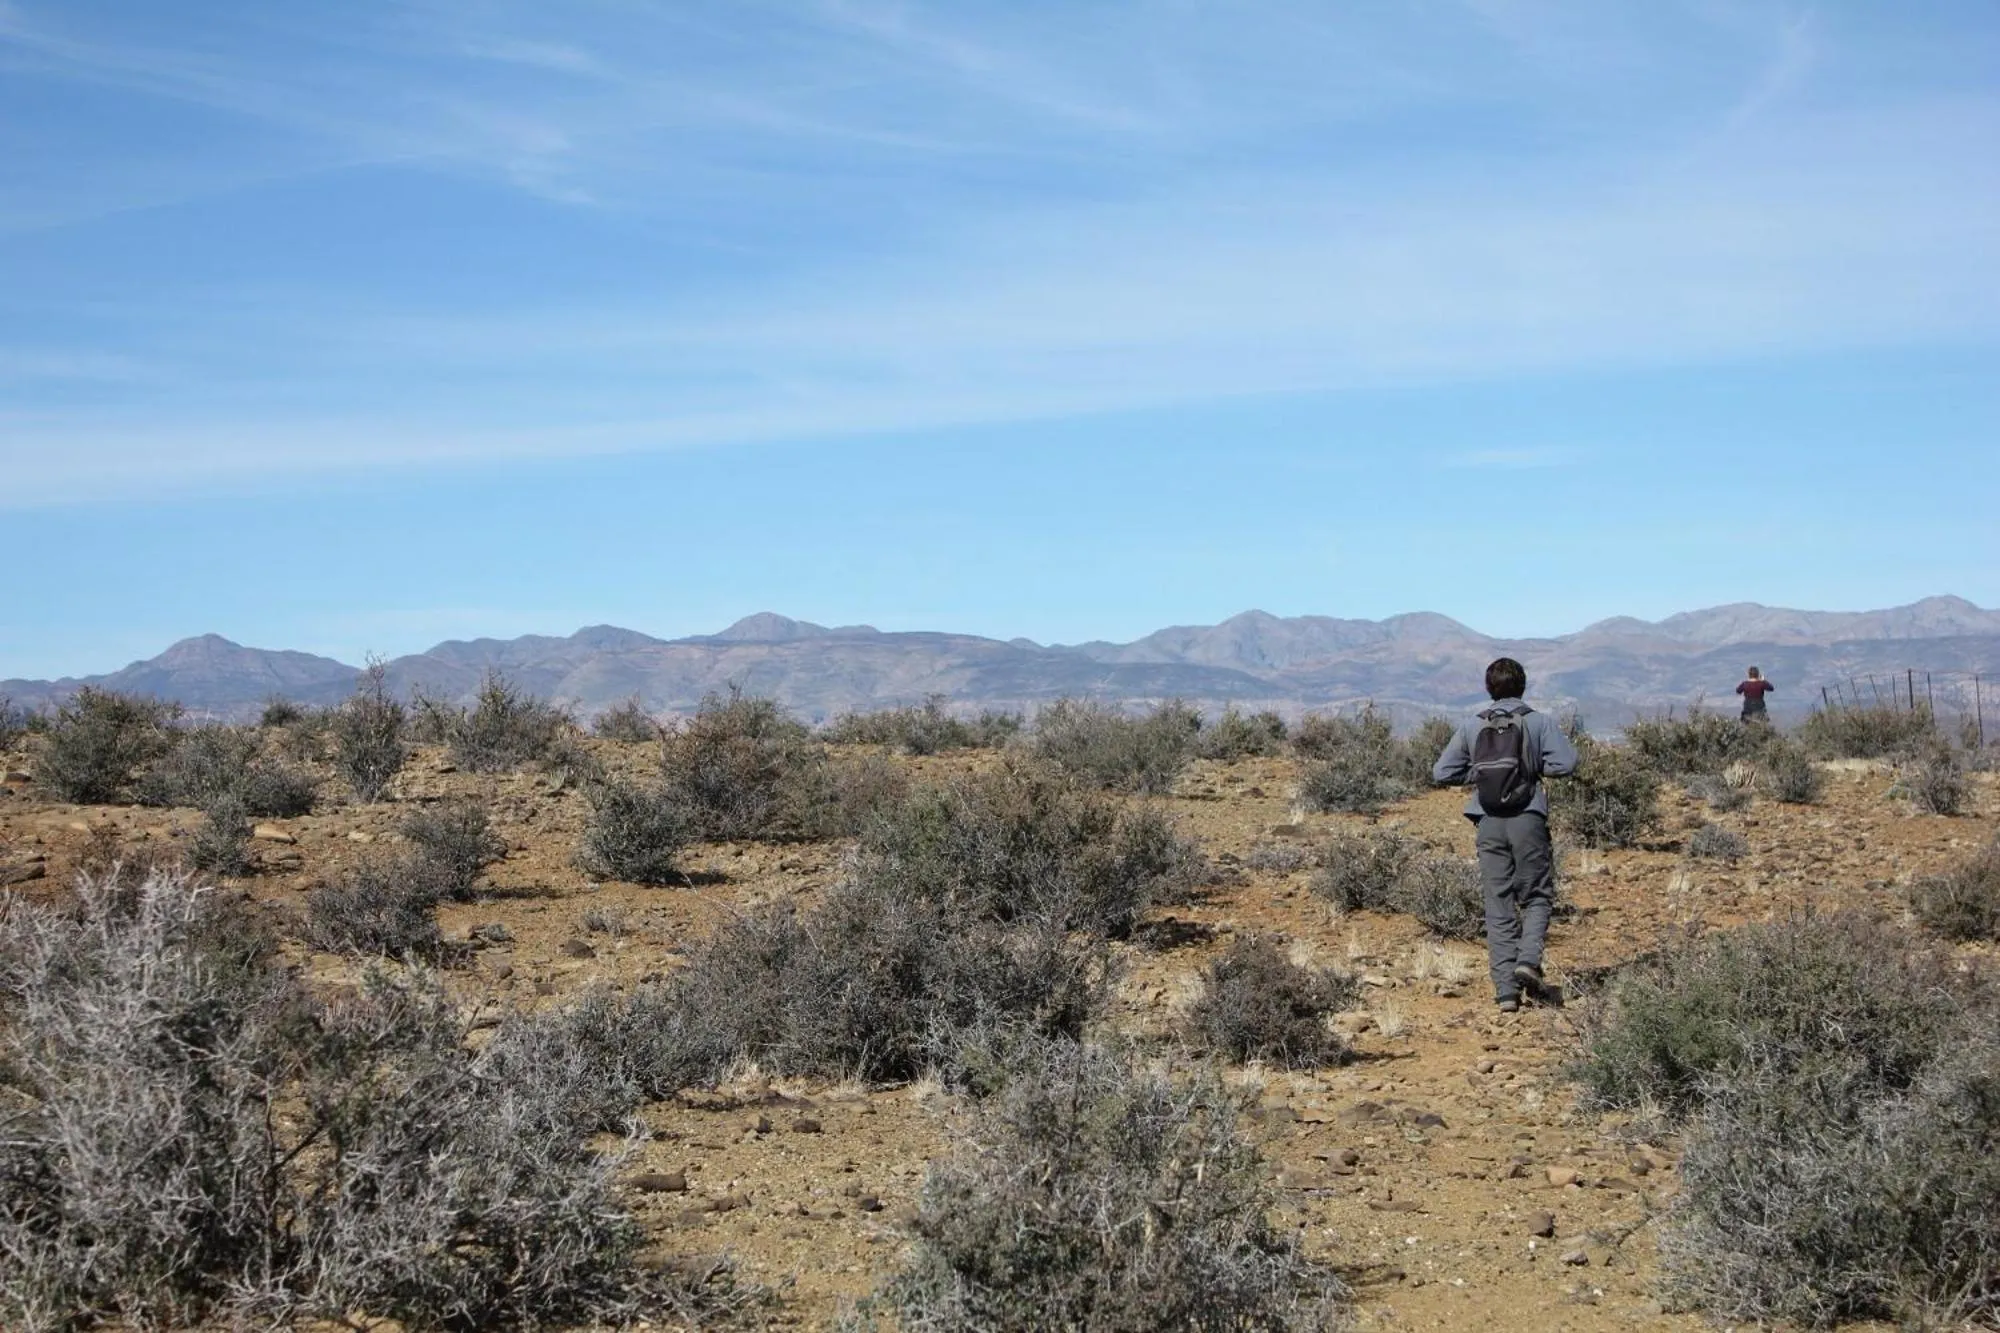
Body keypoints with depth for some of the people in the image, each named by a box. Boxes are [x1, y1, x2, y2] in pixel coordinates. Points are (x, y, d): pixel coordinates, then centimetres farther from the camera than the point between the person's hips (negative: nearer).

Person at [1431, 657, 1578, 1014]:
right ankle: (1528, 960, -13)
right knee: (1537, 896, 11)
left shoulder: (1473, 727, 7)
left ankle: (1506, 989, 0)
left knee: (1499, 907, 4)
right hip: (1527, 819, -2)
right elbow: (1566, 763, -11)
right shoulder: (1539, 722, 1)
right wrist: (1536, 767, 7)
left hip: (1488, 823, 2)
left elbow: (1441, 773, 4)